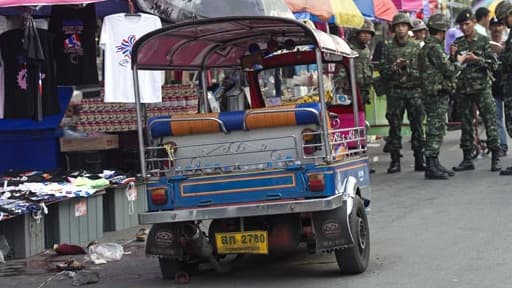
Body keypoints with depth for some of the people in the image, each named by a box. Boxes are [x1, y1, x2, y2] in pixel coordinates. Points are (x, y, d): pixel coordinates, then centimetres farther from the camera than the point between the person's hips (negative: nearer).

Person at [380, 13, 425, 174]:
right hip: (395, 92, 0)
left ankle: (419, 160, 6)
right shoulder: (388, 48, 7)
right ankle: (395, 161, 4)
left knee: (417, 126, 1)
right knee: (395, 127, 0)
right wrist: (395, 67, -13)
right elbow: (383, 72, 6)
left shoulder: (416, 47, 6)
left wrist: (407, 67, -12)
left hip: (414, 90, 0)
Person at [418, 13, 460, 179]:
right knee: (435, 130, -8)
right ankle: (431, 167, -7)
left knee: (437, 131, 14)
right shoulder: (434, 48, -15)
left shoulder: (428, 47, 17)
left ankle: (435, 165, 20)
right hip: (437, 95, -10)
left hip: (436, 95, 10)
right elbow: (448, 70, -18)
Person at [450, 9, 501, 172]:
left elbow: (494, 64, -4)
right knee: (466, 124, 6)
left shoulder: (484, 41, 1)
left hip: (482, 87, -3)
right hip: (463, 89, 4)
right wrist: (453, 57, -6)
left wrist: (477, 59, -17)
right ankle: (467, 159, 12)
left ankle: (495, 158, -3)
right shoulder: (457, 43, 11)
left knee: (490, 121, -6)